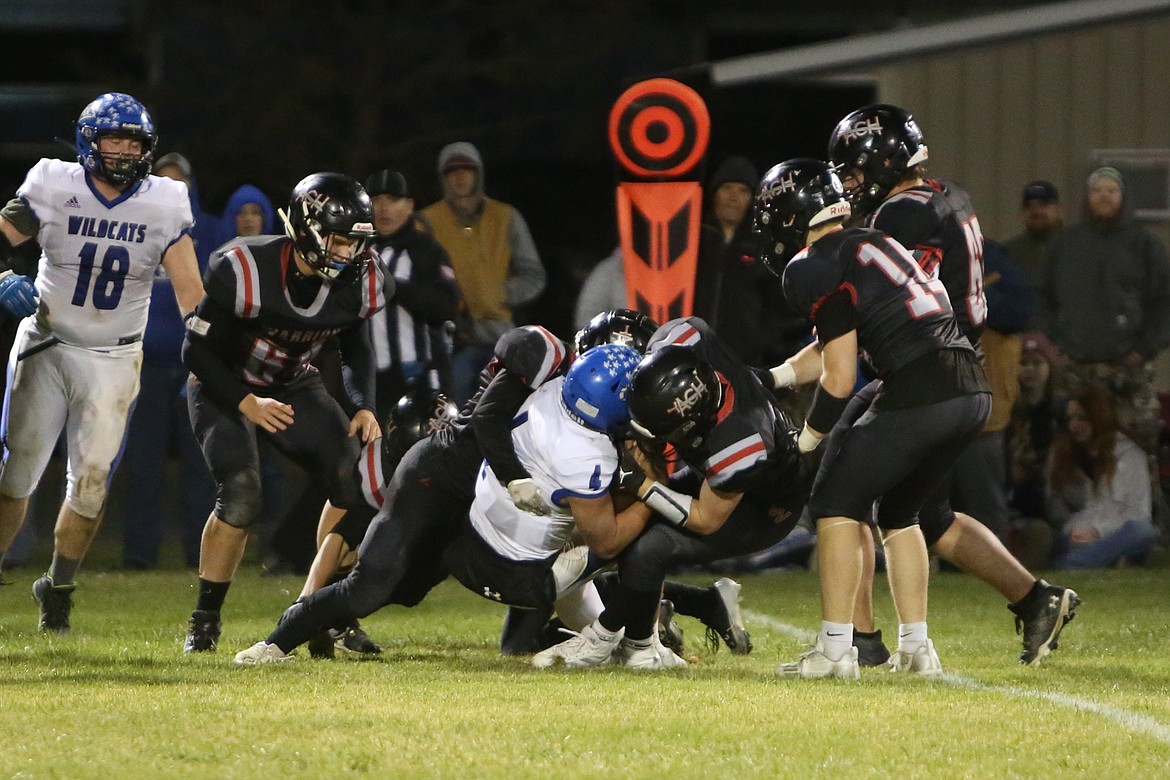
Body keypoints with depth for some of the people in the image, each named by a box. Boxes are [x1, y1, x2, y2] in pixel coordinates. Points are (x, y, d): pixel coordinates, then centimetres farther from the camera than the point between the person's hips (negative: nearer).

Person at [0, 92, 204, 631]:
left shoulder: (164, 204, -4)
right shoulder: (53, 188, -7)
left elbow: (188, 290, -4)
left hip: (114, 359, 1)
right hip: (46, 347, -1)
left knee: (91, 481, -2)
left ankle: (58, 587, 17)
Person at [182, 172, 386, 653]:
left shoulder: (358, 284, -13)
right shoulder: (244, 271, -29)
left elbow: (357, 349, 7)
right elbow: (197, 351, -19)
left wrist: (363, 407, -9)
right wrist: (247, 404, -28)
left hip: (293, 388, 5)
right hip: (225, 390, -5)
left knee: (354, 477, -15)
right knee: (240, 494, -26)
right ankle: (204, 621, -10)